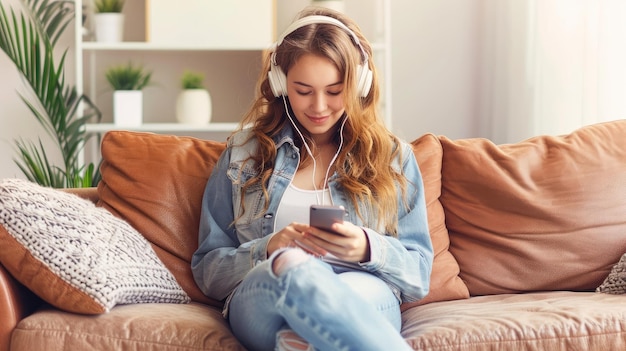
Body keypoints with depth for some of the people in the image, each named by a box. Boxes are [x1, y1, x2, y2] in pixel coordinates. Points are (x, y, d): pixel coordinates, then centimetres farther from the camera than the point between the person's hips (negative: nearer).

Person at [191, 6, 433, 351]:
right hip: (259, 303, 0)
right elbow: (208, 269, 15)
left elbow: (418, 276, 13)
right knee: (293, 268, -40)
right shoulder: (243, 151, 17)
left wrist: (369, 249, -10)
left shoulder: (394, 157, 16)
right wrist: (269, 250, -7)